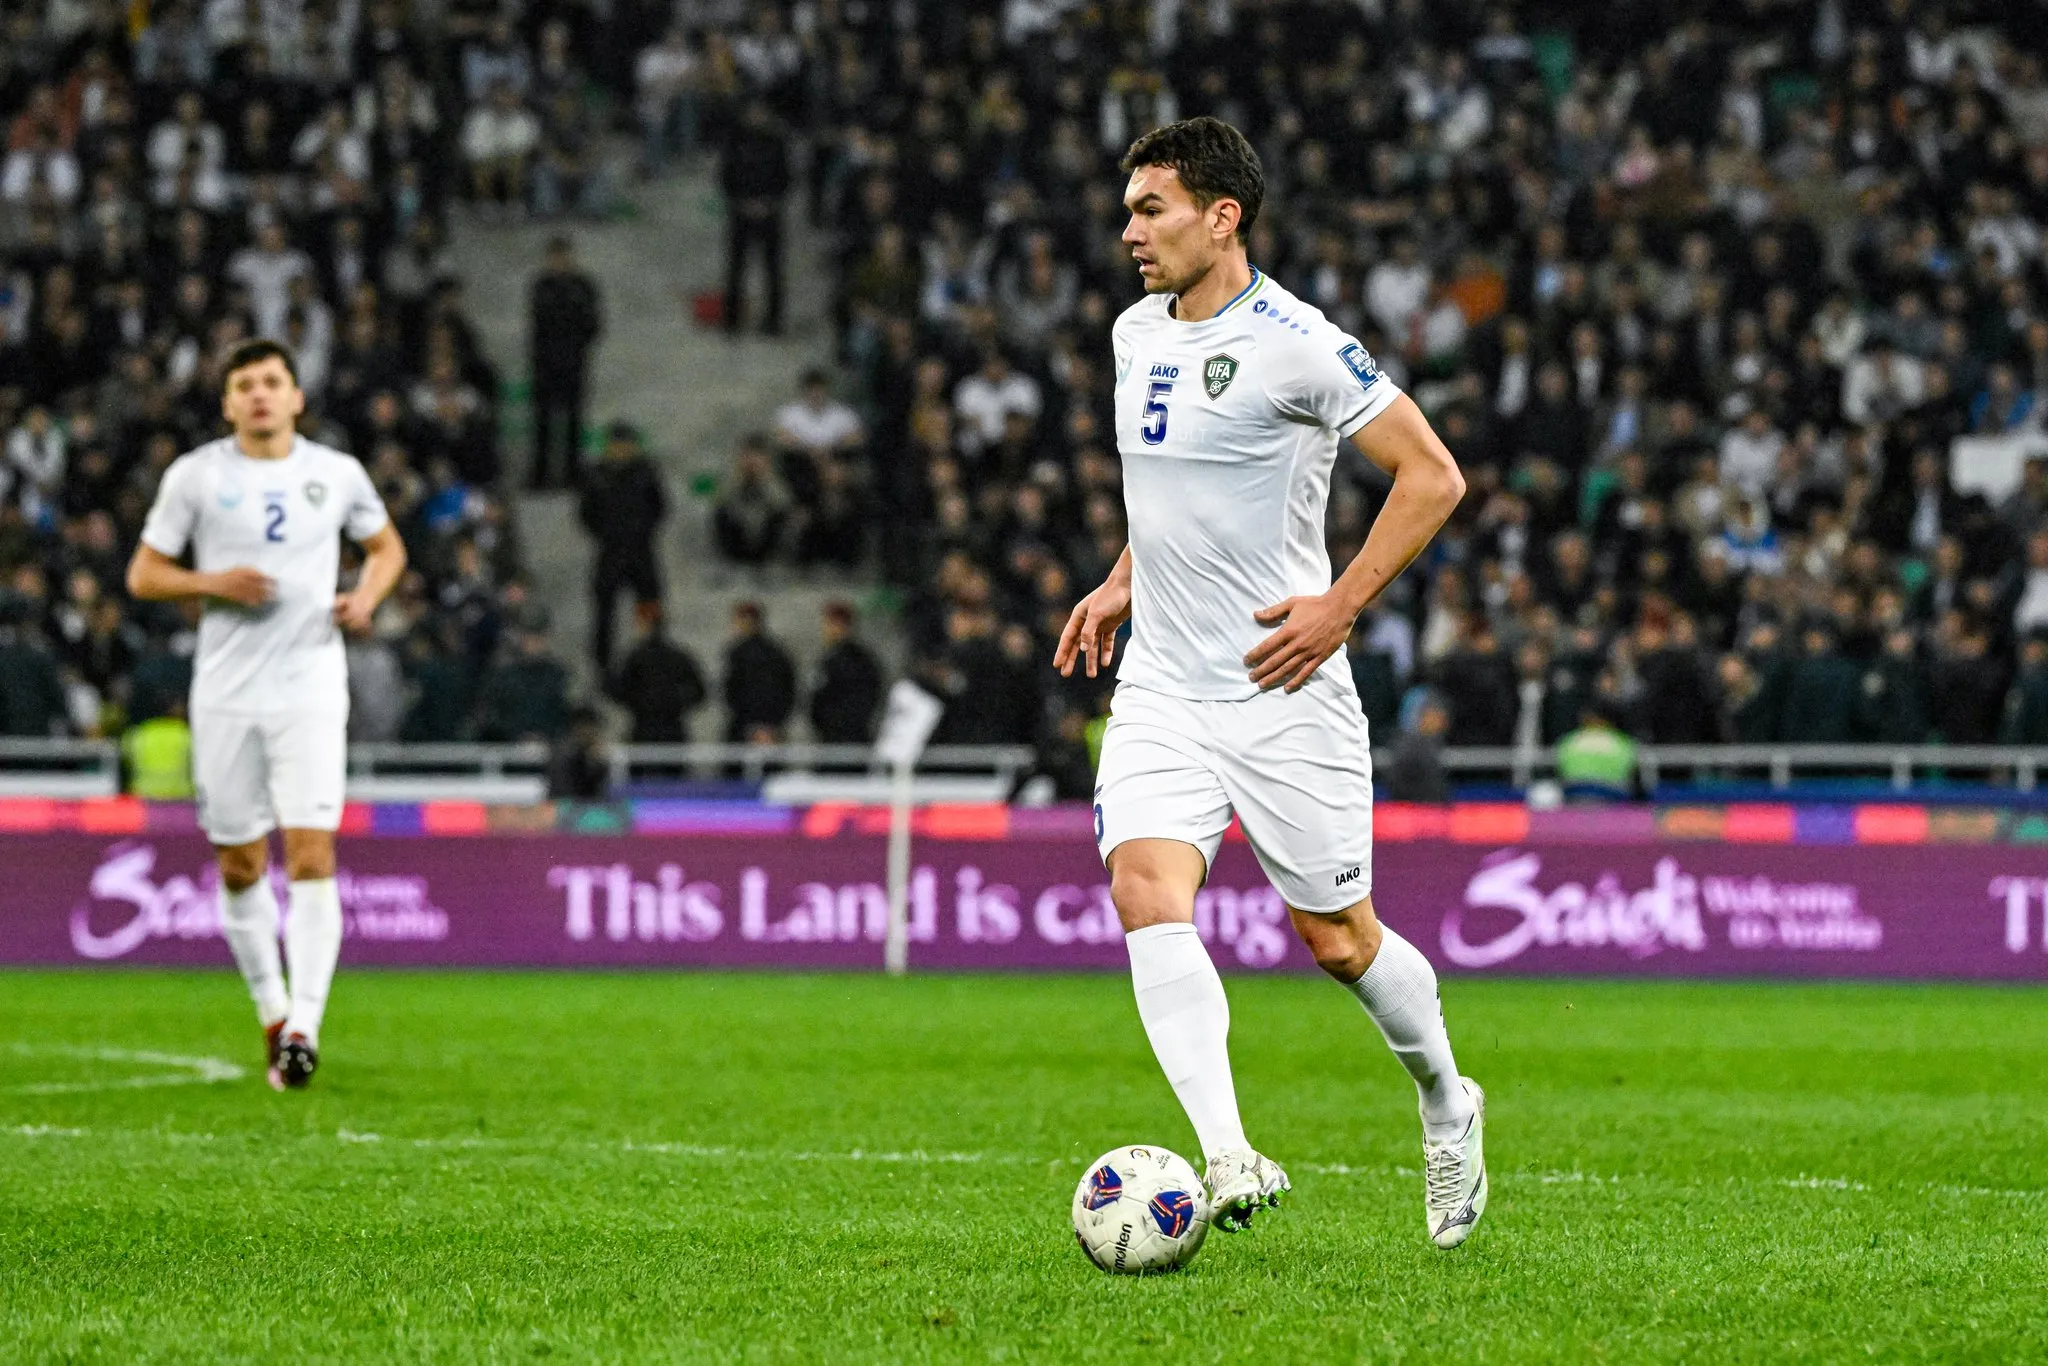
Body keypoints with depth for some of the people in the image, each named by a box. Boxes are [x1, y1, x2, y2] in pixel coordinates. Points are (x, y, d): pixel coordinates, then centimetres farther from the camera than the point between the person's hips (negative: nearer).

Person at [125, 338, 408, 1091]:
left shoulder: (337, 474, 5)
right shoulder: (194, 476, 1)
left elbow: (387, 546, 21)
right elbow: (143, 574, 5)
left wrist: (366, 595, 0)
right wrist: (213, 583, -13)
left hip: (310, 689, -1)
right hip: (225, 694, 1)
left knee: (311, 855, -14)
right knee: (239, 865, 6)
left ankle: (303, 1027, -17)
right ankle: (271, 1013, 23)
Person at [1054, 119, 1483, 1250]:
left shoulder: (1294, 343, -13)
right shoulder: (1136, 333, 10)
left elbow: (1432, 475, -10)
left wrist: (1341, 605, -16)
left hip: (1283, 690, -6)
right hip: (1161, 688, 6)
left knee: (1337, 939, 4)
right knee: (1145, 892, -18)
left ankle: (1446, 1104, 32)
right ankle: (1231, 1163, -26)